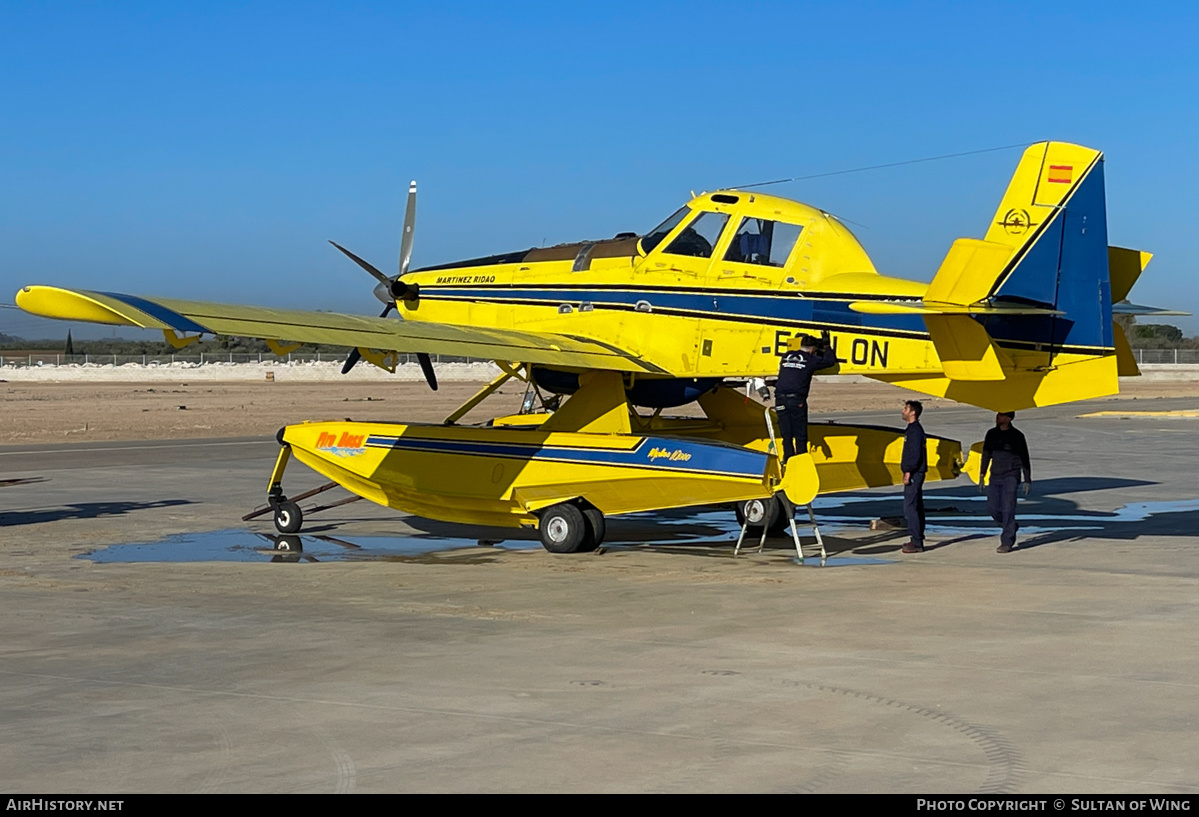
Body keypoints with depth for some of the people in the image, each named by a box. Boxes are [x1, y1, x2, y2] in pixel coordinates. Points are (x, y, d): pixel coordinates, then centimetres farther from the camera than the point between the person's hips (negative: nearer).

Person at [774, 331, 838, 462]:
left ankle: (788, 460, 8)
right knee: (800, 436, 3)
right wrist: (827, 346, 28)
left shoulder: (787, 356, 14)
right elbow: (830, 361, 10)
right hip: (797, 400, -4)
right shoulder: (810, 360, 2)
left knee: (786, 436, 8)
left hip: (780, 399, 4)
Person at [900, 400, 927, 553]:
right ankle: (917, 540, 19)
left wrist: (908, 472, -22)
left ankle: (916, 542, -13)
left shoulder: (915, 430, -15)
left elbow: (915, 453, -21)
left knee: (910, 507, -12)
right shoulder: (913, 429, 17)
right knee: (916, 507, 14)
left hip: (913, 474, -11)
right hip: (915, 474, 11)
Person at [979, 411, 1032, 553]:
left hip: (1010, 477, -5)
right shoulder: (992, 434, 8)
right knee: (992, 509, 3)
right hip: (995, 477, 5)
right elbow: (986, 455, 14)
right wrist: (981, 476, 9)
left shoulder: (1016, 436, -5)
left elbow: (1025, 460, -1)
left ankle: (1007, 542, -6)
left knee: (1007, 509, -10)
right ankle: (1012, 527, 29)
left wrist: (1027, 481, -3)